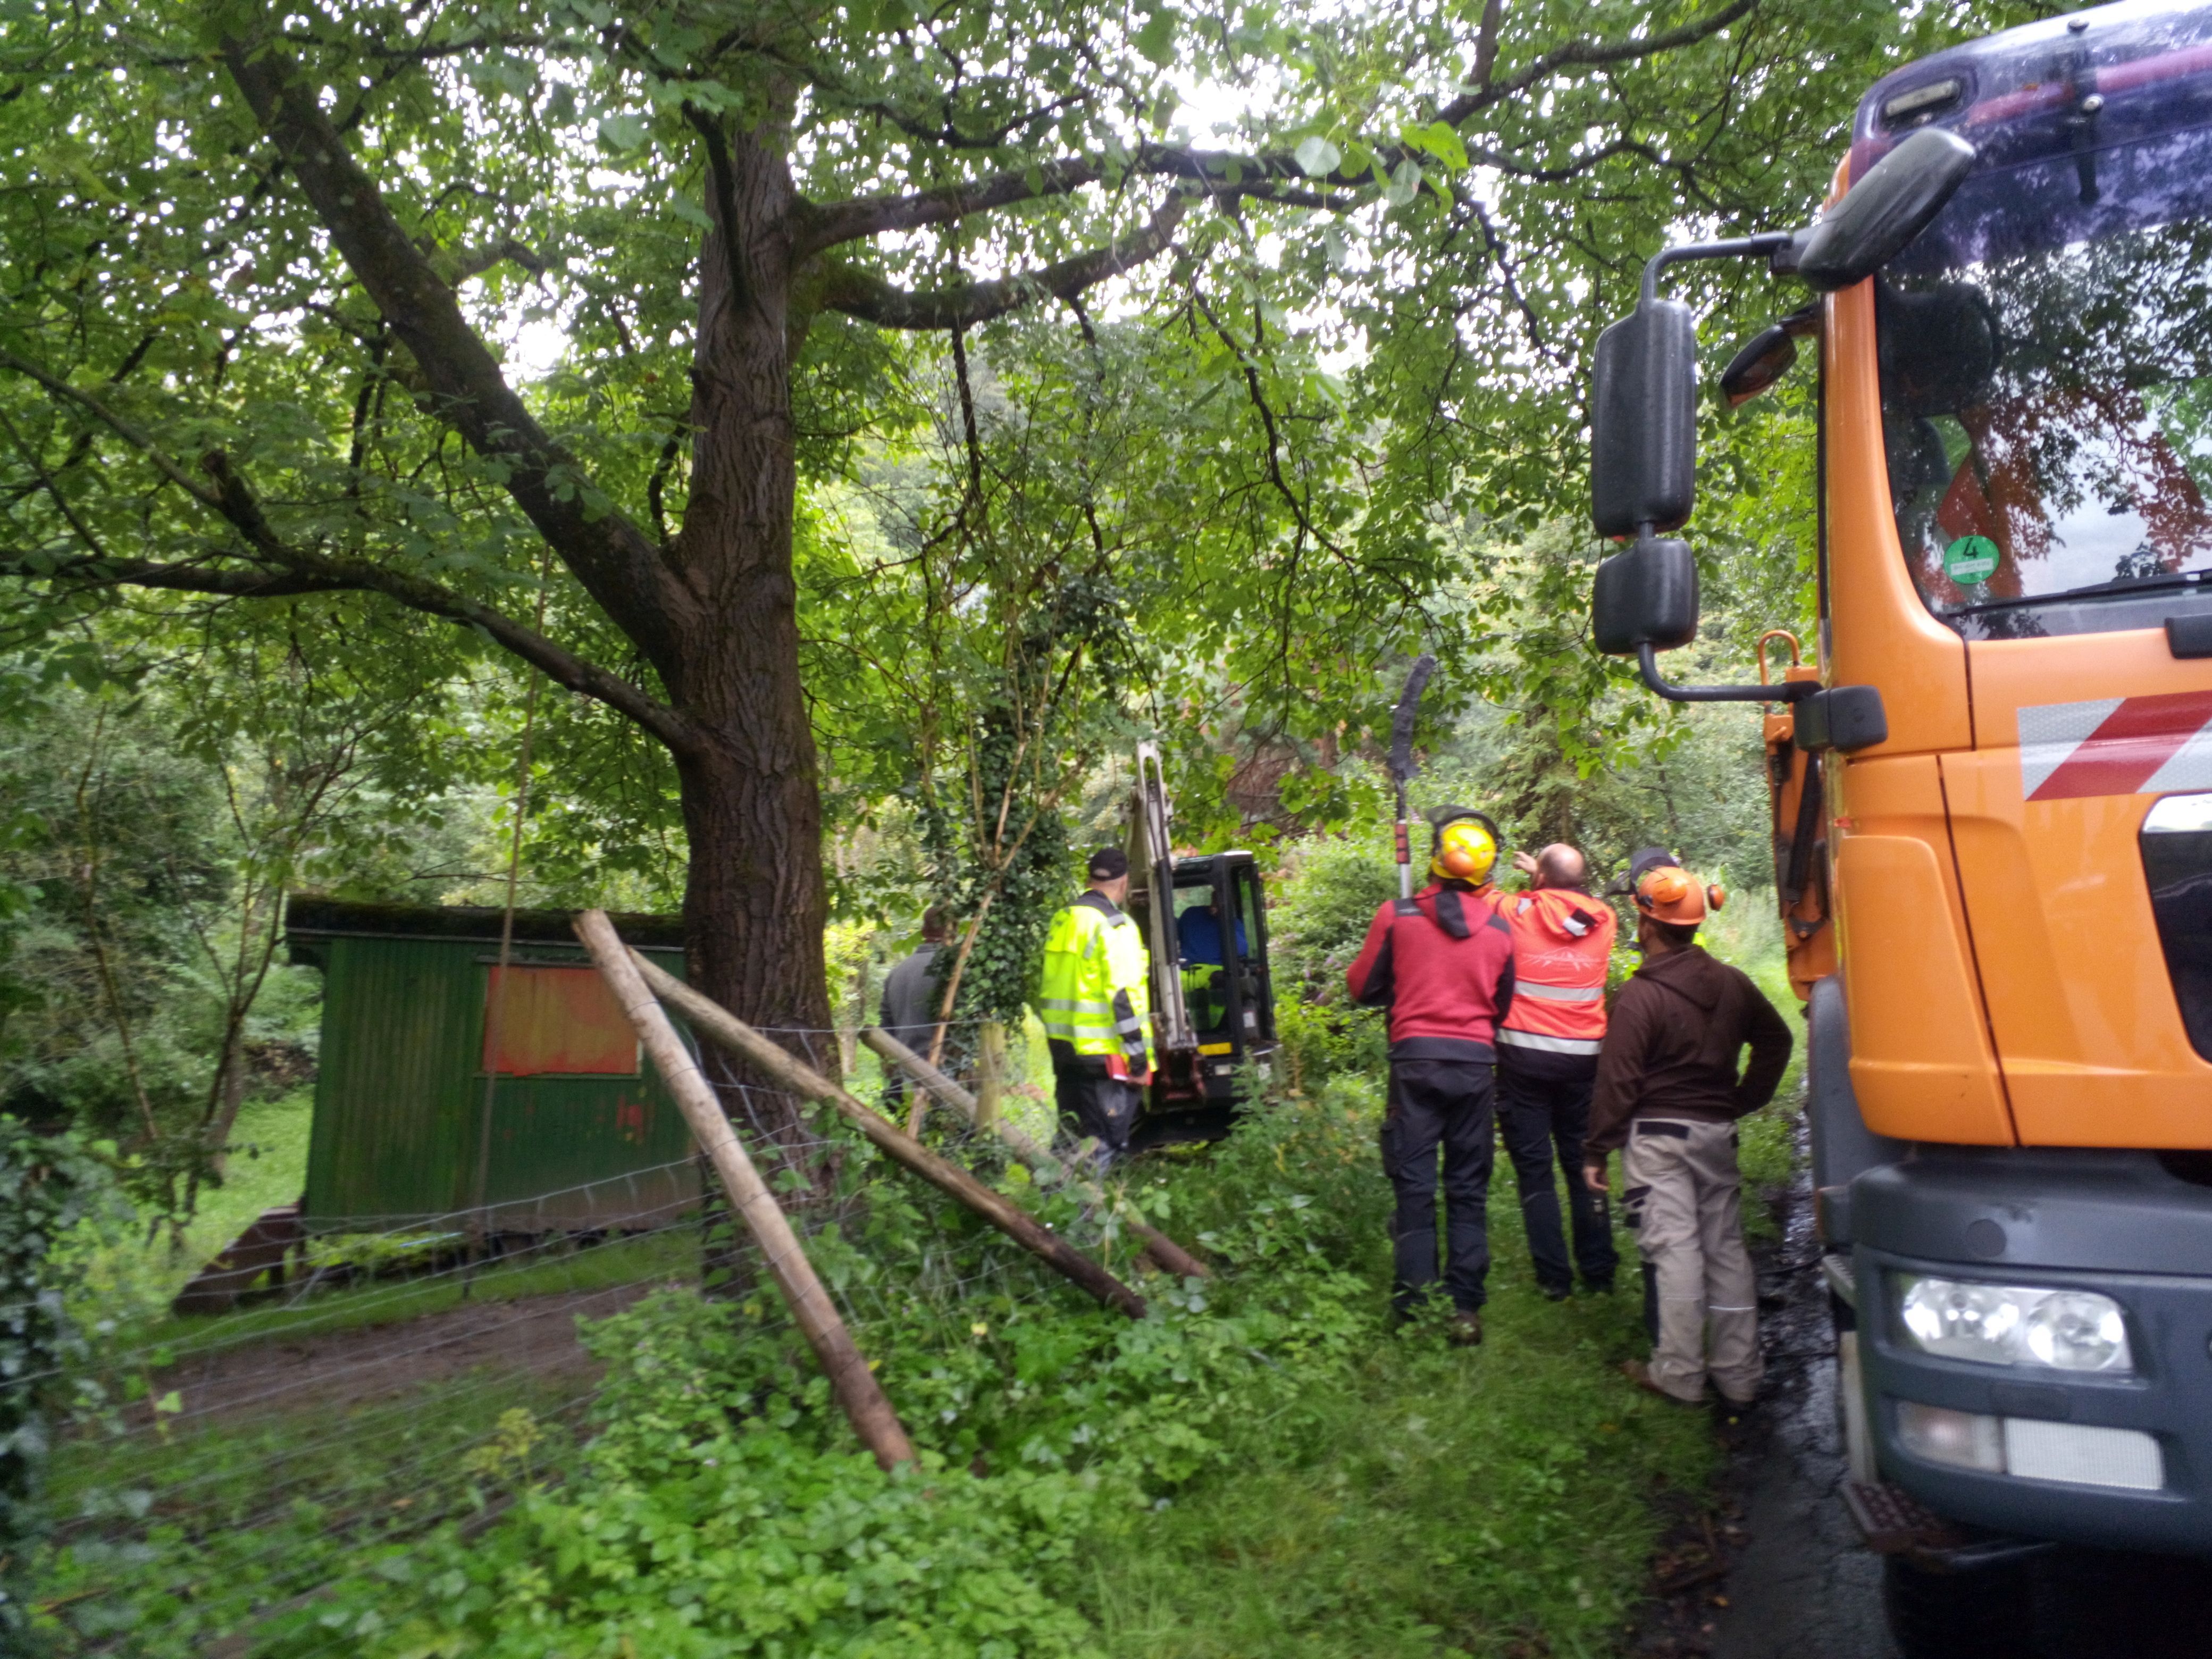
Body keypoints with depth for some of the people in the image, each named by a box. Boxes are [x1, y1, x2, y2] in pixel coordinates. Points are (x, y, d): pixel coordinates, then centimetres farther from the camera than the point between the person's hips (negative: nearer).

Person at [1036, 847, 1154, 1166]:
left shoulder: (1061, 922, 12)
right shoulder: (1116, 926, -13)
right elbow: (1125, 997, -18)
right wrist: (1139, 1059, -14)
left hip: (1062, 1045, 8)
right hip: (1103, 1055, -8)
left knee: (1072, 1137, 18)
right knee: (1106, 1142, -3)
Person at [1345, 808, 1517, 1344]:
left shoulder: (1397, 916, -5)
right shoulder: (1499, 929, 1)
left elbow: (1362, 987, 3)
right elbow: (1504, 1008, 10)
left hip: (1415, 1058, -2)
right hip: (1475, 1062, 2)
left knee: (1414, 1185, 5)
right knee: (1468, 1189, 10)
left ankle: (1417, 1308, 7)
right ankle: (1465, 1309, 11)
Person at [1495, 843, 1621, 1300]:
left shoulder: (1516, 912, -10)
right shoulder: (1603, 919, -1)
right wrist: (1543, 875, 30)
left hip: (1523, 1056, -3)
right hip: (1583, 1057, 3)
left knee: (1535, 1169, 4)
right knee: (1583, 1164, 14)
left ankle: (1554, 1277, 6)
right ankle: (1598, 1270, 19)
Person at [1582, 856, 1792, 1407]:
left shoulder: (1640, 994, -15)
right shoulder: (1731, 983, 5)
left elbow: (1617, 1080, -15)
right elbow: (1776, 1041, 18)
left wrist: (1598, 1150, -8)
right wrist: (1743, 1100, 19)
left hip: (1658, 1136, -6)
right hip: (1717, 1132, 6)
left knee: (1673, 1251, -2)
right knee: (1726, 1248, 12)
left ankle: (1679, 1376, 6)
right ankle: (1739, 1375, 20)